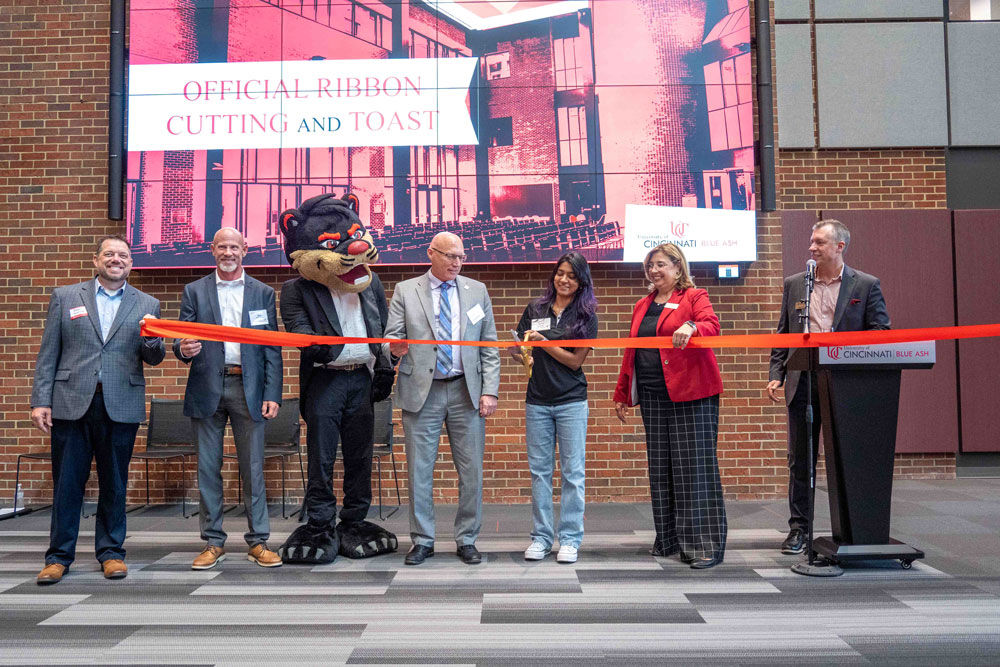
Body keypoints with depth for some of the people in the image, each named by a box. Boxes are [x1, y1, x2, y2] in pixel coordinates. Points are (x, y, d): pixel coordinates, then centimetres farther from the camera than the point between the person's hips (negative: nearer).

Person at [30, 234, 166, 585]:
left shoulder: (147, 305, 9)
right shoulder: (65, 297, 9)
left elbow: (153, 359, 5)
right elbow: (48, 354, 6)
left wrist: (152, 340, -17)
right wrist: (40, 400, -1)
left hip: (121, 407, 0)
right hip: (71, 403, 0)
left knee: (115, 484, 8)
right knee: (66, 483, 5)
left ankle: (111, 552, 20)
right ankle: (59, 555, 17)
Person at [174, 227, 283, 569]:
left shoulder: (263, 293, 9)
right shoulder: (194, 291, 10)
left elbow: (272, 349, 5)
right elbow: (182, 340, 6)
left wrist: (272, 395, -4)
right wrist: (183, 349, -19)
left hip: (248, 388, -1)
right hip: (207, 388, 1)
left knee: (253, 467, 2)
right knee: (208, 468, 5)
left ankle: (258, 542, 11)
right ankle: (213, 543, 16)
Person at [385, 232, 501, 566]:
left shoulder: (477, 291, 10)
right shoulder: (405, 291, 6)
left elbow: (490, 347, 8)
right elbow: (391, 336, 2)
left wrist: (489, 391, -1)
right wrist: (395, 349, -22)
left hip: (466, 392, 1)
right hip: (421, 391, -1)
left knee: (471, 471, 3)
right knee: (419, 471, 4)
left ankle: (467, 540, 17)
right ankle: (423, 541, 18)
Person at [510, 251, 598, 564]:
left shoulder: (586, 316, 1)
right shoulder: (535, 309, 8)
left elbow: (575, 360, -6)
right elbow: (518, 348, 12)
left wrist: (544, 342, -14)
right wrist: (520, 354, -11)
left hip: (571, 402, -2)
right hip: (537, 400, 3)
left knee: (573, 471, 1)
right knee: (539, 470, 7)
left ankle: (570, 539, 10)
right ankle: (541, 537, 16)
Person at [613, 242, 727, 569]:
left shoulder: (694, 297, 2)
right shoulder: (643, 306, 19)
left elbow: (712, 325, -15)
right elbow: (632, 351, 21)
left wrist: (691, 328, -37)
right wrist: (622, 393, 20)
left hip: (690, 395, -6)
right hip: (652, 397, 6)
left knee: (694, 467, -6)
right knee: (660, 468, 8)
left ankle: (705, 545, -1)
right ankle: (669, 540, 17)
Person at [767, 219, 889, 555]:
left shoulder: (866, 285, 3)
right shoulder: (794, 284, 11)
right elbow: (782, 335, 11)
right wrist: (776, 375, 1)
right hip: (803, 384, 2)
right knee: (800, 460, 7)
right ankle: (798, 529, 17)